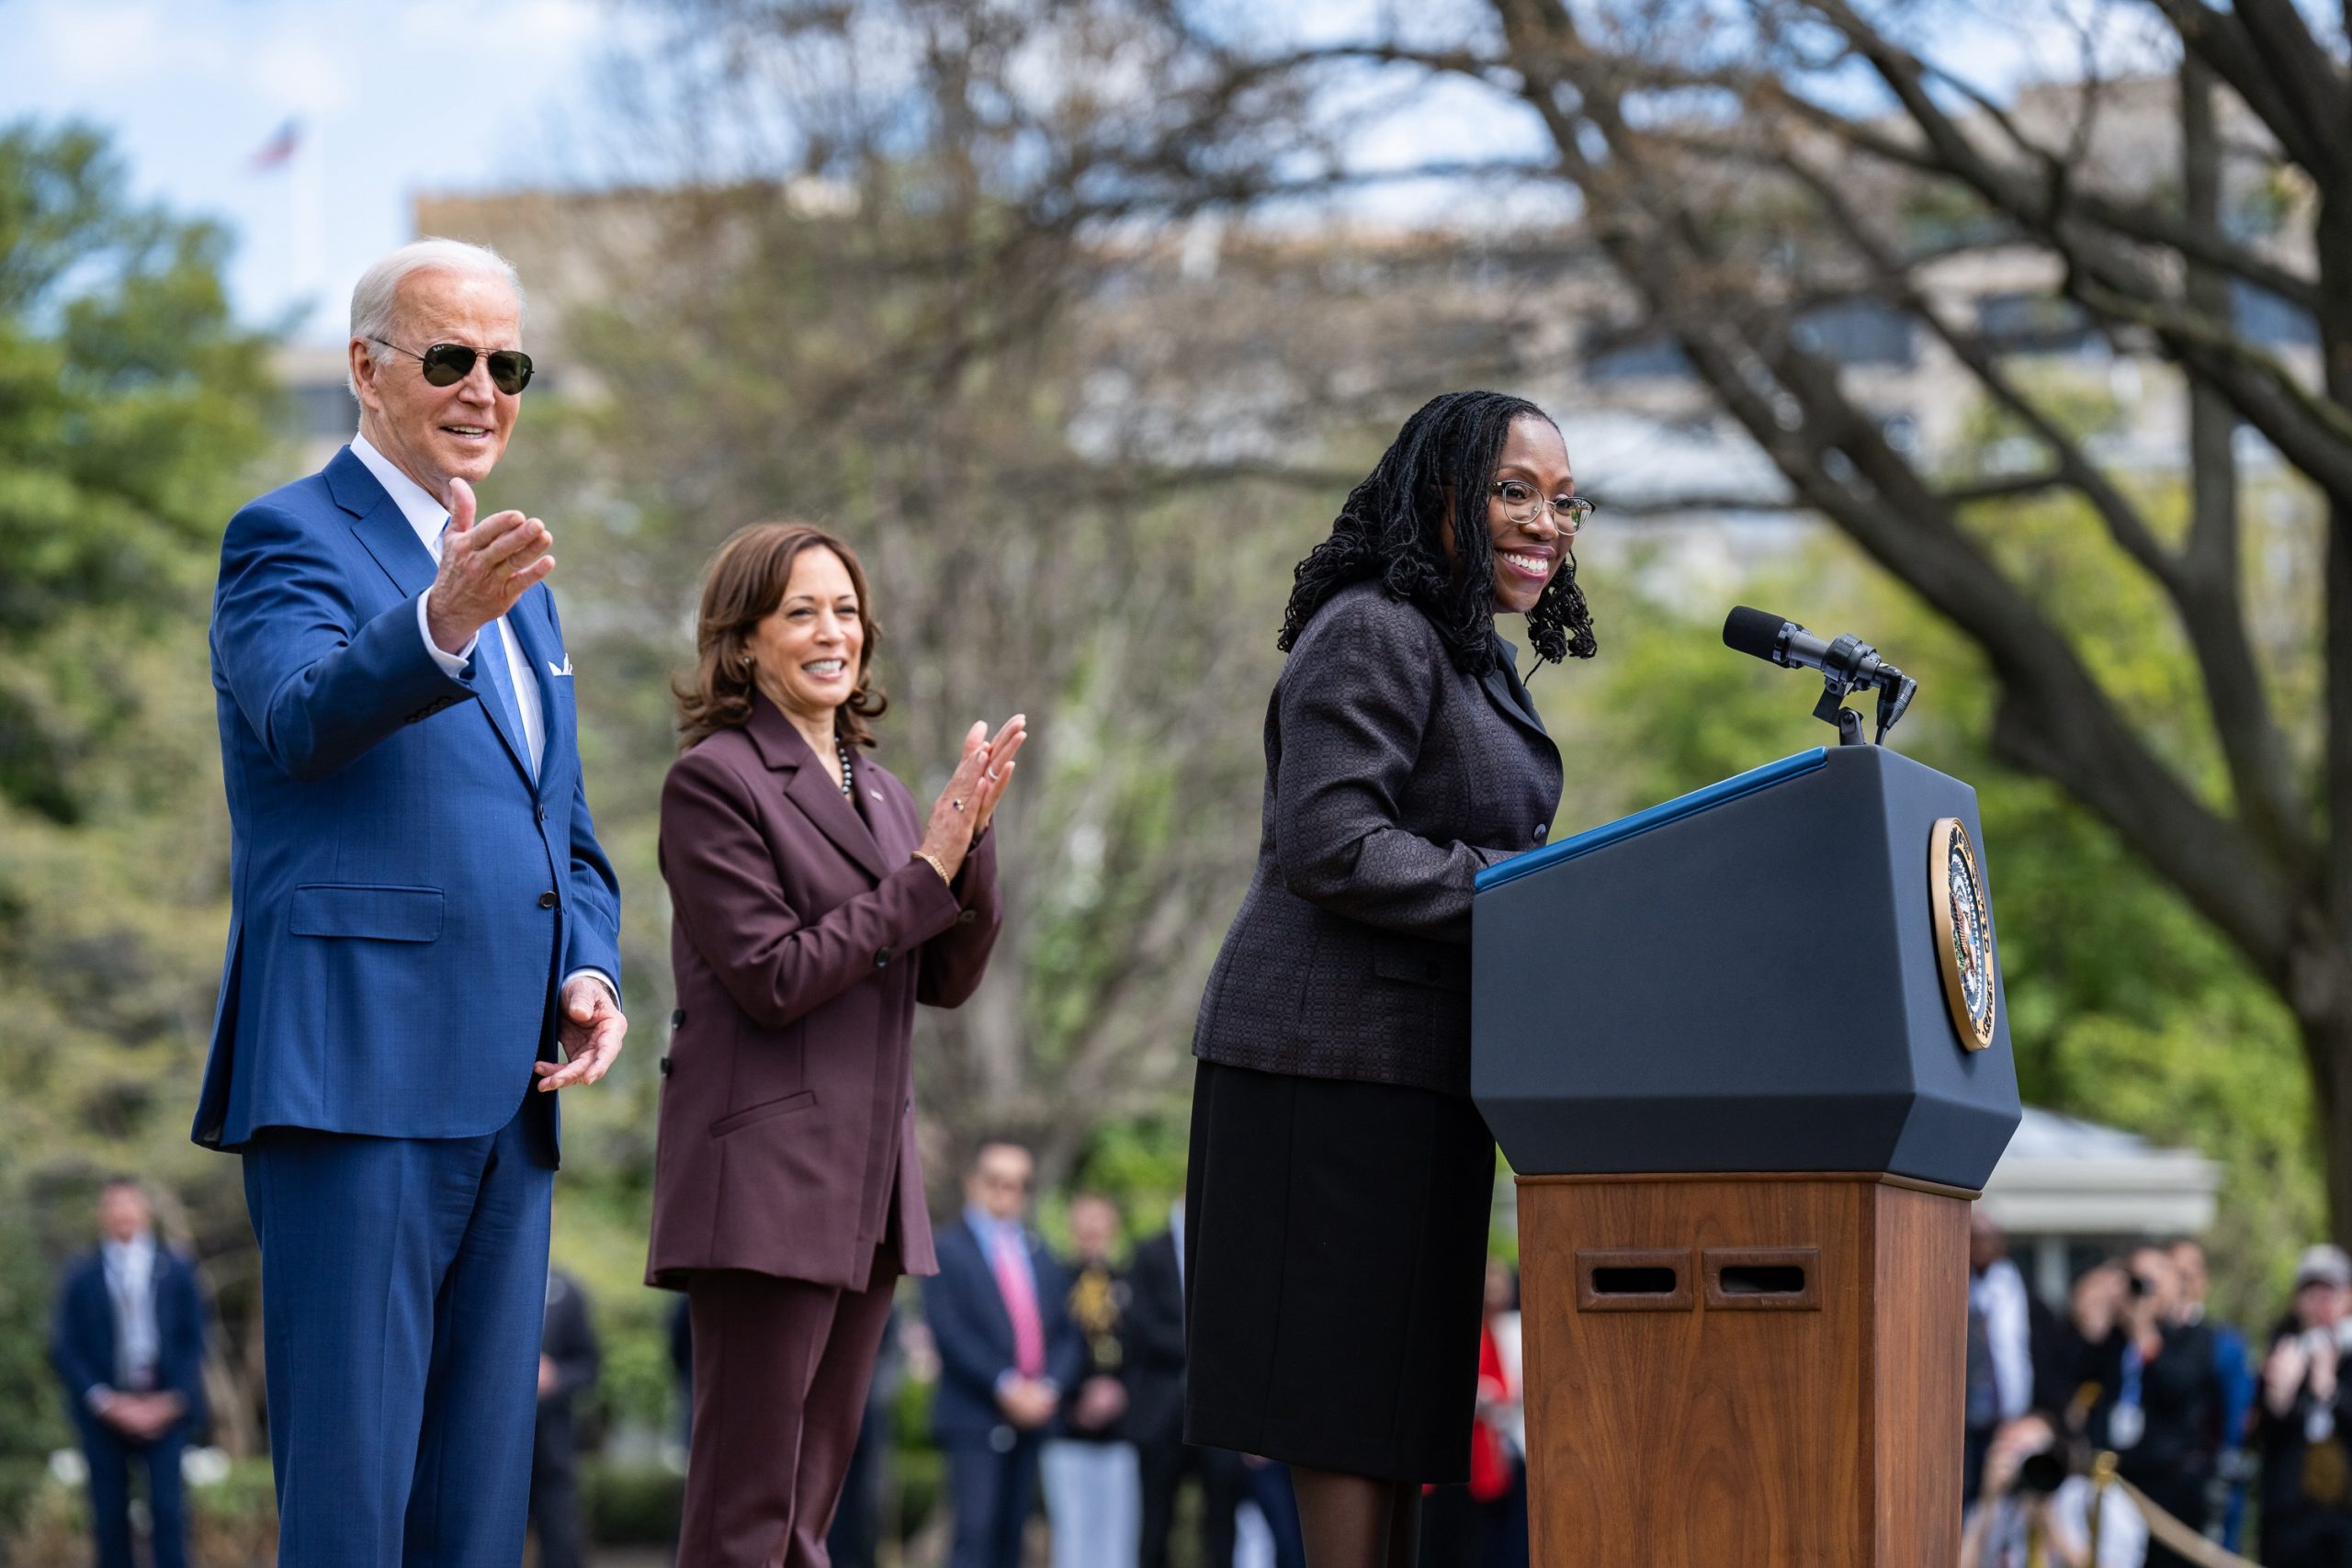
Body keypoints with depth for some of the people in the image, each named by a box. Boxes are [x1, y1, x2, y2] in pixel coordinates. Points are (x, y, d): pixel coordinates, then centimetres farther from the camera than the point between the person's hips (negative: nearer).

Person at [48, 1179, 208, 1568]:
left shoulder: (176, 1271, 6)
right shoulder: (82, 1277, 5)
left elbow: (194, 1342, 6)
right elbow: (65, 1350, 3)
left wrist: (170, 1402, -6)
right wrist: (106, 1403, -8)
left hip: (166, 1408, -1)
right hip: (104, 1413, 1)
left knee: (167, 1506, -10)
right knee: (109, 1514, 0)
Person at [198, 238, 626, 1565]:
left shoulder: (519, 584, 23)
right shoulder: (290, 540, -2)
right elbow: (305, 718, -23)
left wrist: (592, 972, 5)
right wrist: (437, 625, -43)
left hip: (505, 1098, 8)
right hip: (356, 1081, -8)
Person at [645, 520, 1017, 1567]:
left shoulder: (878, 792, 17)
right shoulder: (713, 779, -6)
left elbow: (947, 979, 10)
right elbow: (772, 979, -13)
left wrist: (972, 835, -4)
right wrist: (925, 872, -13)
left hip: (867, 1185, 8)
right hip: (764, 1182, -8)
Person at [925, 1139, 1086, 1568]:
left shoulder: (1040, 1256, 18)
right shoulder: (948, 1250, 0)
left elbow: (1068, 1335, 13)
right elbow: (948, 1331, -10)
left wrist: (1050, 1387, -5)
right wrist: (1006, 1386, -16)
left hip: (1032, 1415, 6)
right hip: (975, 1418, -6)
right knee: (976, 1532, -14)